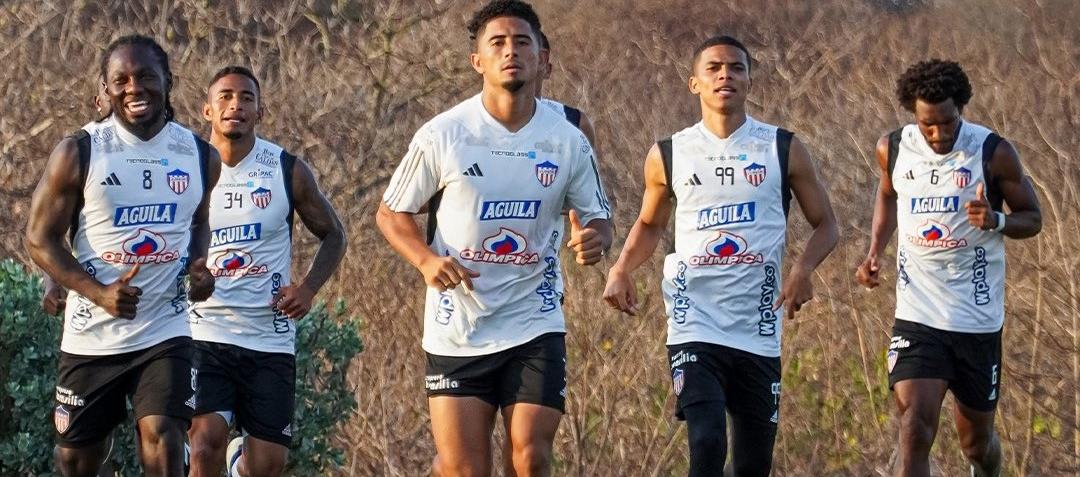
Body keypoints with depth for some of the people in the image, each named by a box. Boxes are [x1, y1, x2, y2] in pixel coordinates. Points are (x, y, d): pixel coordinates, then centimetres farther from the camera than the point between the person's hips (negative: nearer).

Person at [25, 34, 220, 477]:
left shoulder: (201, 156, 3)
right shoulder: (78, 153, -6)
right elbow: (40, 238, -6)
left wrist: (199, 266, -2)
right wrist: (100, 293, -20)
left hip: (165, 333, 1)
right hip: (92, 336, -1)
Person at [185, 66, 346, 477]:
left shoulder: (288, 171, 1)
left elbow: (332, 235, 12)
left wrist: (308, 288, -4)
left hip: (270, 337, 2)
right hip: (204, 332, -1)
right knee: (206, 442, -20)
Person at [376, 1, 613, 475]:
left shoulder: (568, 142, 0)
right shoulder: (441, 136, -4)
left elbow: (597, 217, 11)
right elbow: (391, 213, 5)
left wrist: (594, 238, -13)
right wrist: (426, 259, -14)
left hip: (536, 326, 1)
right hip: (457, 331, -1)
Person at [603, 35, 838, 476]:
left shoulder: (783, 150, 3)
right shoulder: (668, 156, 5)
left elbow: (825, 224, 8)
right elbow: (649, 225, 21)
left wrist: (803, 268, -12)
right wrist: (621, 270, 2)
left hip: (758, 331, 2)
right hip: (694, 327, -2)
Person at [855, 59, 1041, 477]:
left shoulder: (993, 153, -9)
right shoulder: (893, 149, -1)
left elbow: (1032, 218, 0)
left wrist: (996, 220, -23)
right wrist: (875, 251, 6)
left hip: (978, 319, -1)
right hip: (917, 316, 1)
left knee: (976, 439, 14)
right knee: (914, 431, -17)